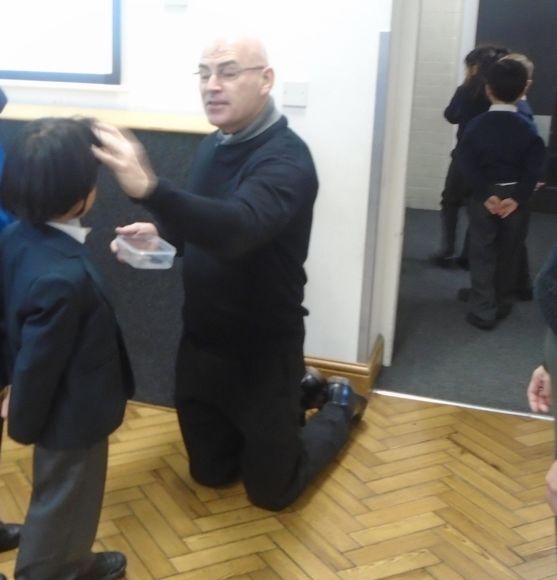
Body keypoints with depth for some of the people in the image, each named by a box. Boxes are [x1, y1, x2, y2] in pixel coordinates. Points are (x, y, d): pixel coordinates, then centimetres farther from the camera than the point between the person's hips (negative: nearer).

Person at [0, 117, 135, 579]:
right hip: (73, 414, -9)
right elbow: (38, 363, -26)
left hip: (65, 408, 9)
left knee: (67, 499, 30)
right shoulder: (63, 277, -38)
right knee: (62, 503, 17)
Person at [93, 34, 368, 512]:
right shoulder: (213, 146, 1)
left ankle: (339, 405, 36)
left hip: (263, 350, -7)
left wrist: (149, 189, -57)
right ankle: (298, 396, 41)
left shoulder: (286, 157, -23)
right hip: (201, 341, 7)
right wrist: (159, 233, -7)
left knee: (272, 490, 12)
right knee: (210, 473, 22)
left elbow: (239, 227, -42)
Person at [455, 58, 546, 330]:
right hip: (514, 197, 2)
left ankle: (483, 312, 2)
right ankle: (503, 305, 27)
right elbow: (533, 168, -12)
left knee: (482, 254, 4)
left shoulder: (476, 125, -7)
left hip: (483, 197, -1)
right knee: (508, 254, 15)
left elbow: (467, 164, -15)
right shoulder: (528, 129, -4)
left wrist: (486, 194, -15)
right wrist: (517, 198, -14)